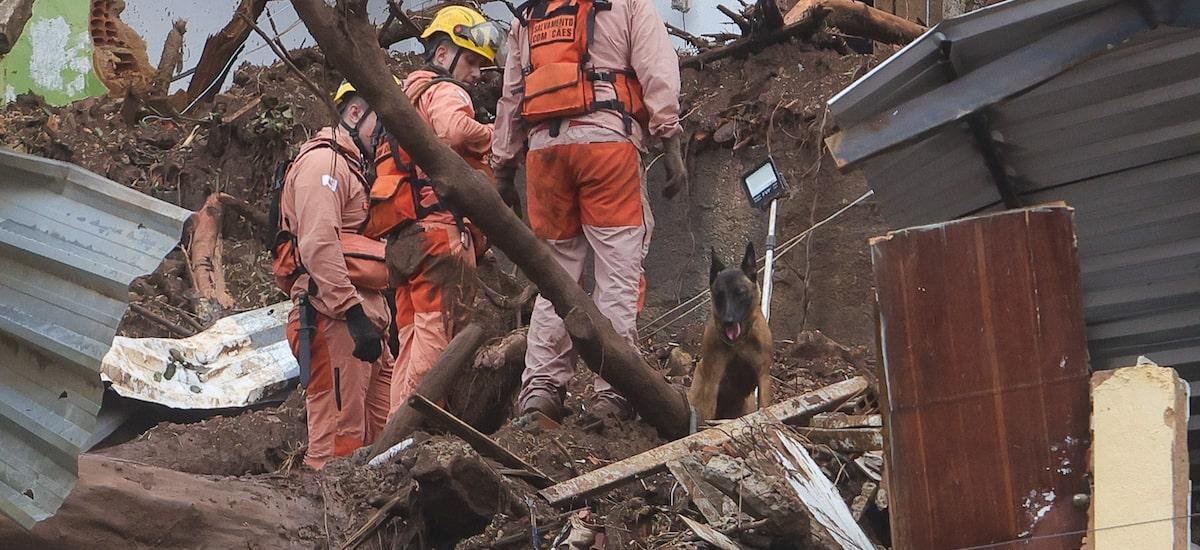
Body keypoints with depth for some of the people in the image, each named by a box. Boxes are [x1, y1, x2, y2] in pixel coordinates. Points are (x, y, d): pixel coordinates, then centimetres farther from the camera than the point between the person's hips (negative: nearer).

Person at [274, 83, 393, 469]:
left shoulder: (350, 167, 28)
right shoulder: (322, 162, -6)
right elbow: (318, 246, -19)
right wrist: (354, 313, -24)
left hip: (362, 315, 11)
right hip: (332, 313, -11)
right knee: (339, 439, -13)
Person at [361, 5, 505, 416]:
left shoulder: (408, 95, 32)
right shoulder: (443, 91, 0)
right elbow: (454, 131, -23)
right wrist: (495, 137, -7)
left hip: (404, 236, 10)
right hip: (440, 228, -10)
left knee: (414, 343, 9)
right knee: (439, 336, -15)